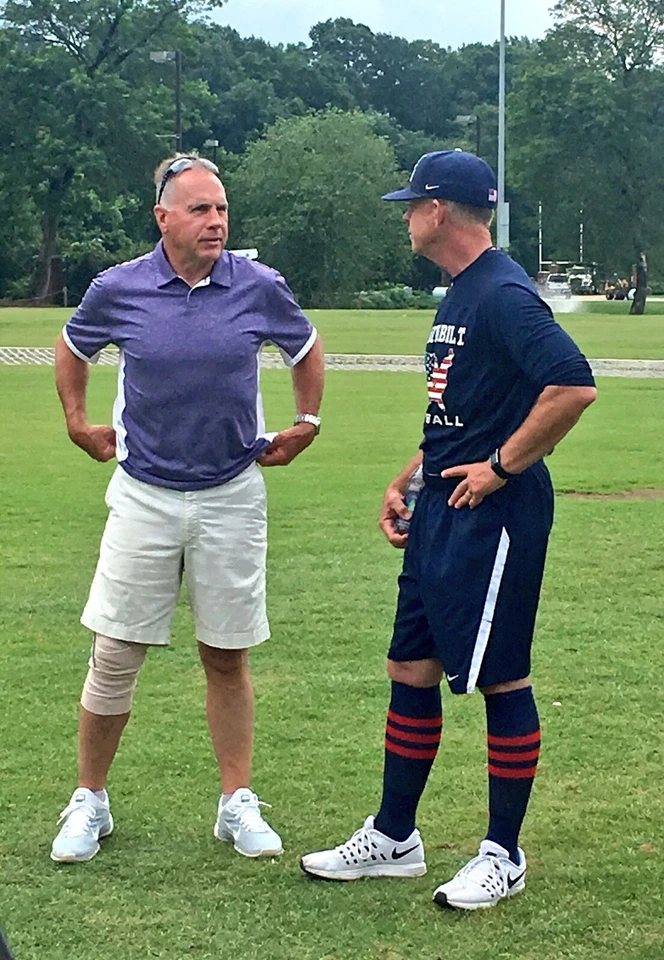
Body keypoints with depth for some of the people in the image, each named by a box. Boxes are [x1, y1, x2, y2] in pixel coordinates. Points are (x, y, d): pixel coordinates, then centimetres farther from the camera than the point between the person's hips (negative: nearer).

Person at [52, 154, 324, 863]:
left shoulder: (260, 287, -4)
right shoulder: (118, 289, -5)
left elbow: (306, 349, 16)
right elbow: (71, 350, 16)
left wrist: (306, 422, 15)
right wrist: (78, 425, 14)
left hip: (232, 497, 0)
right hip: (144, 496, 0)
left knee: (227, 657, 7)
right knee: (115, 656, 2)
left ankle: (238, 804, 19)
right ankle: (89, 801, 17)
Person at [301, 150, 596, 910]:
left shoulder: (503, 294, -16)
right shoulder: (459, 293, 16)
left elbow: (574, 385, -29)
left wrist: (501, 467, -20)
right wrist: (406, 480, 16)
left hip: (492, 514, -10)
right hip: (441, 509, 10)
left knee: (501, 681, 0)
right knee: (411, 669, 13)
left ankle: (504, 855, 13)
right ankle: (394, 838, 25)